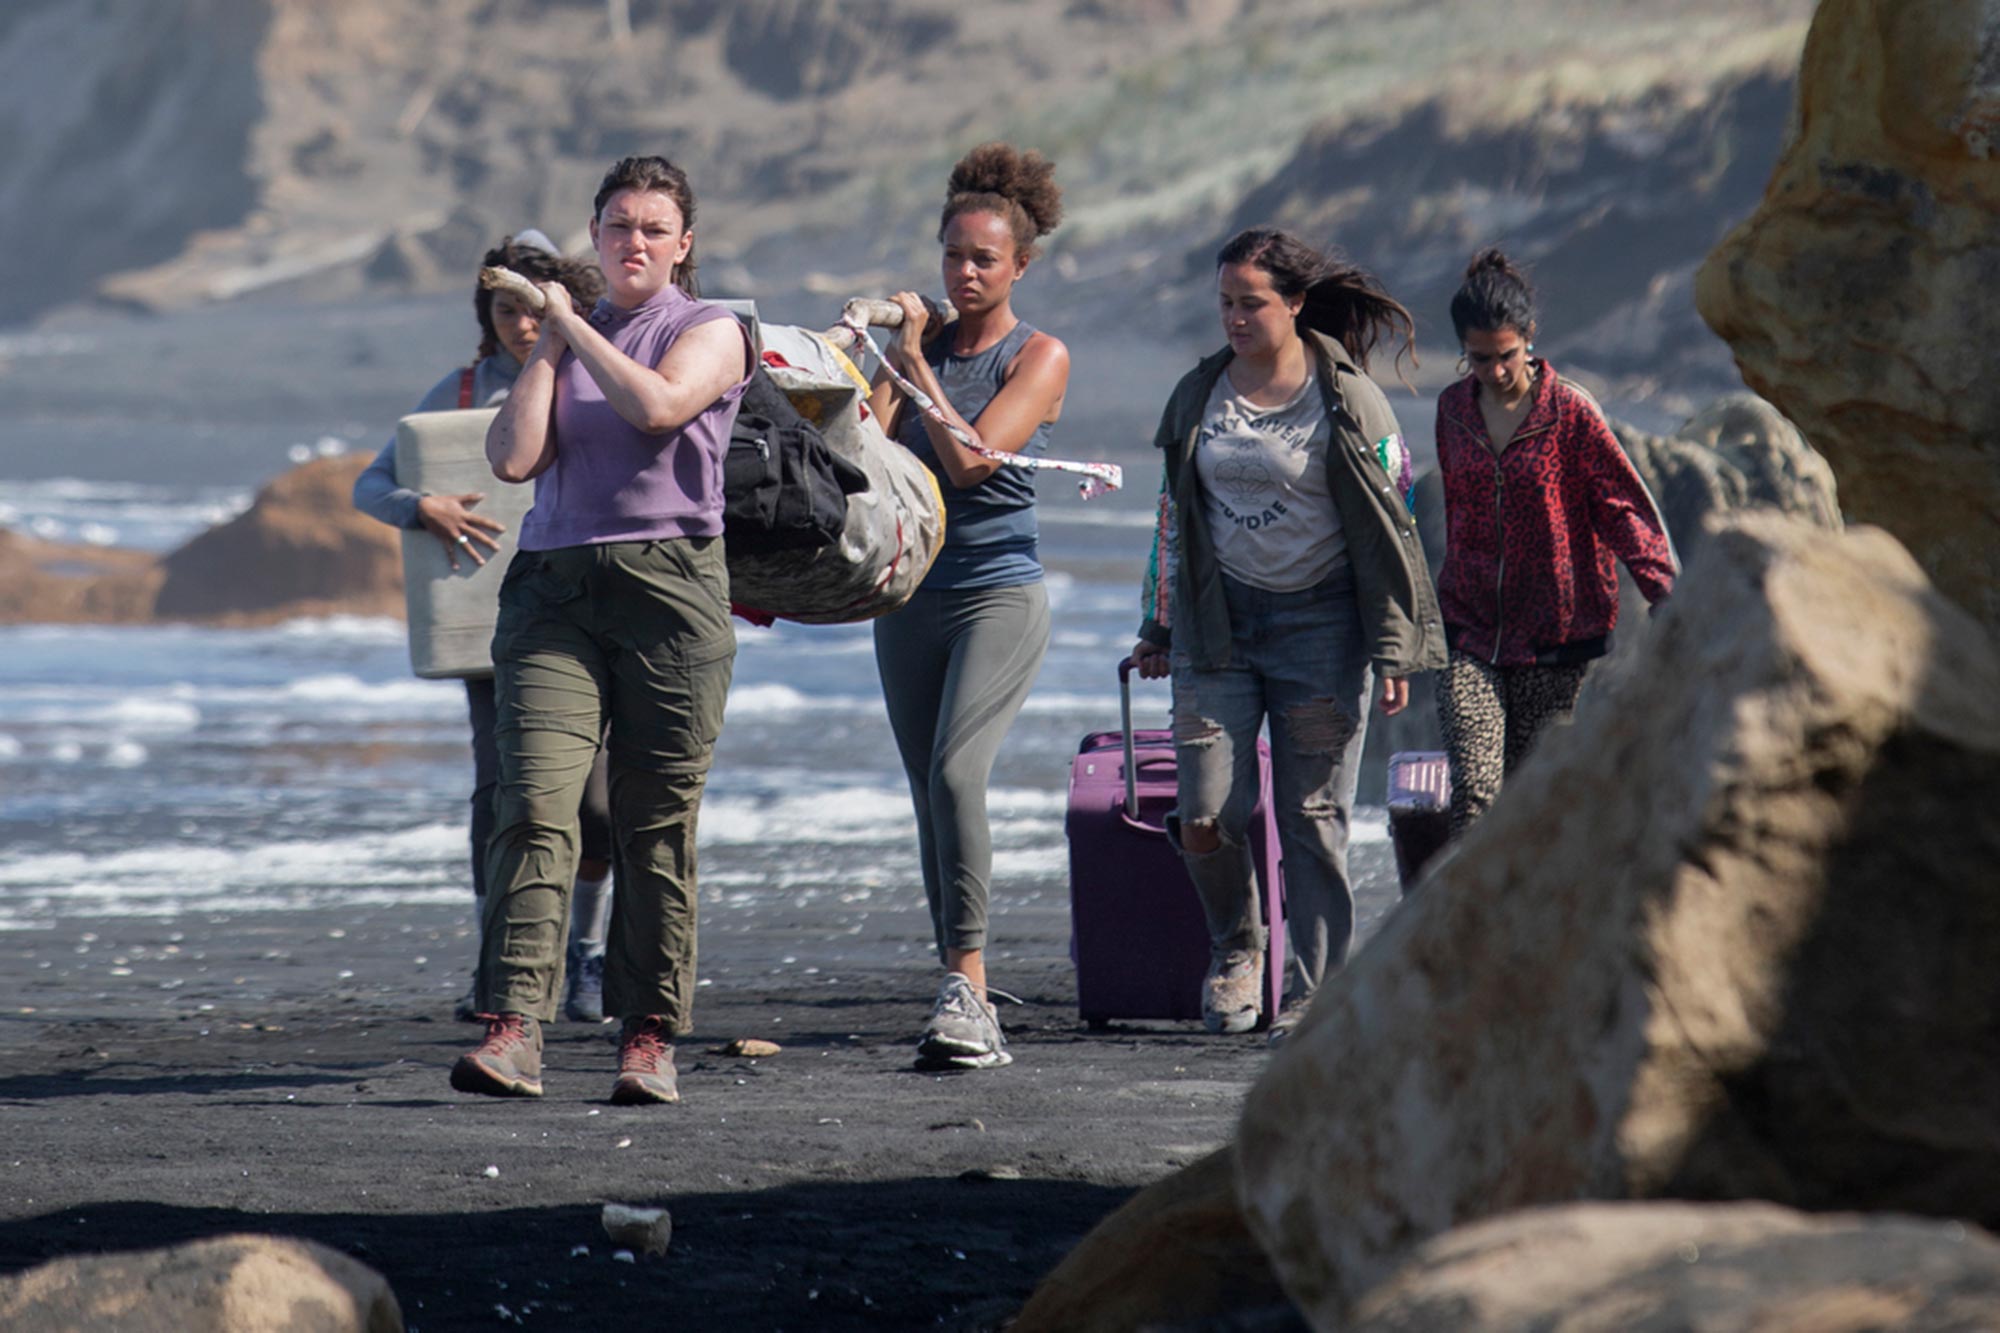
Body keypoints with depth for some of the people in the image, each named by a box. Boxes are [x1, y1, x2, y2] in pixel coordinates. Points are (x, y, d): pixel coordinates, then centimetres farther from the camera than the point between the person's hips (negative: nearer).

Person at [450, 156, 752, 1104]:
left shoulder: (711, 332, 7)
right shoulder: (564, 338, 18)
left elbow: (655, 405, -15)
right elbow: (514, 458, 4)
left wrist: (574, 324, -4)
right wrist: (547, 344, 5)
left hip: (668, 583, -2)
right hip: (553, 585, 3)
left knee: (657, 821, 0)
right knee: (534, 802, -13)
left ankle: (649, 1038, 8)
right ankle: (514, 1032, -20)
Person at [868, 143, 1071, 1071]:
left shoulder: (1040, 358, -2)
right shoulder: (920, 344, 11)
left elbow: (970, 459, -14)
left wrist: (914, 366, -12)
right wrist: (877, 365, -9)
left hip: (1000, 591, -5)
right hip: (912, 594, 5)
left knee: (956, 771, -23)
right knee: (930, 794, 4)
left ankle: (967, 985, -26)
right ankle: (967, 1011, 8)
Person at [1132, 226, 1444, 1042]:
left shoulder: (1348, 401, -5)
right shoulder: (1199, 395, 8)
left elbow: (1388, 530, -4)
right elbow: (1173, 516, 18)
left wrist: (1392, 651, -7)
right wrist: (1160, 626, 19)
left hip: (1319, 620, -3)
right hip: (1216, 621, 3)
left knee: (1313, 820, -3)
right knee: (1205, 817, -7)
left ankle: (1314, 993, 5)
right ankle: (1235, 948, 19)